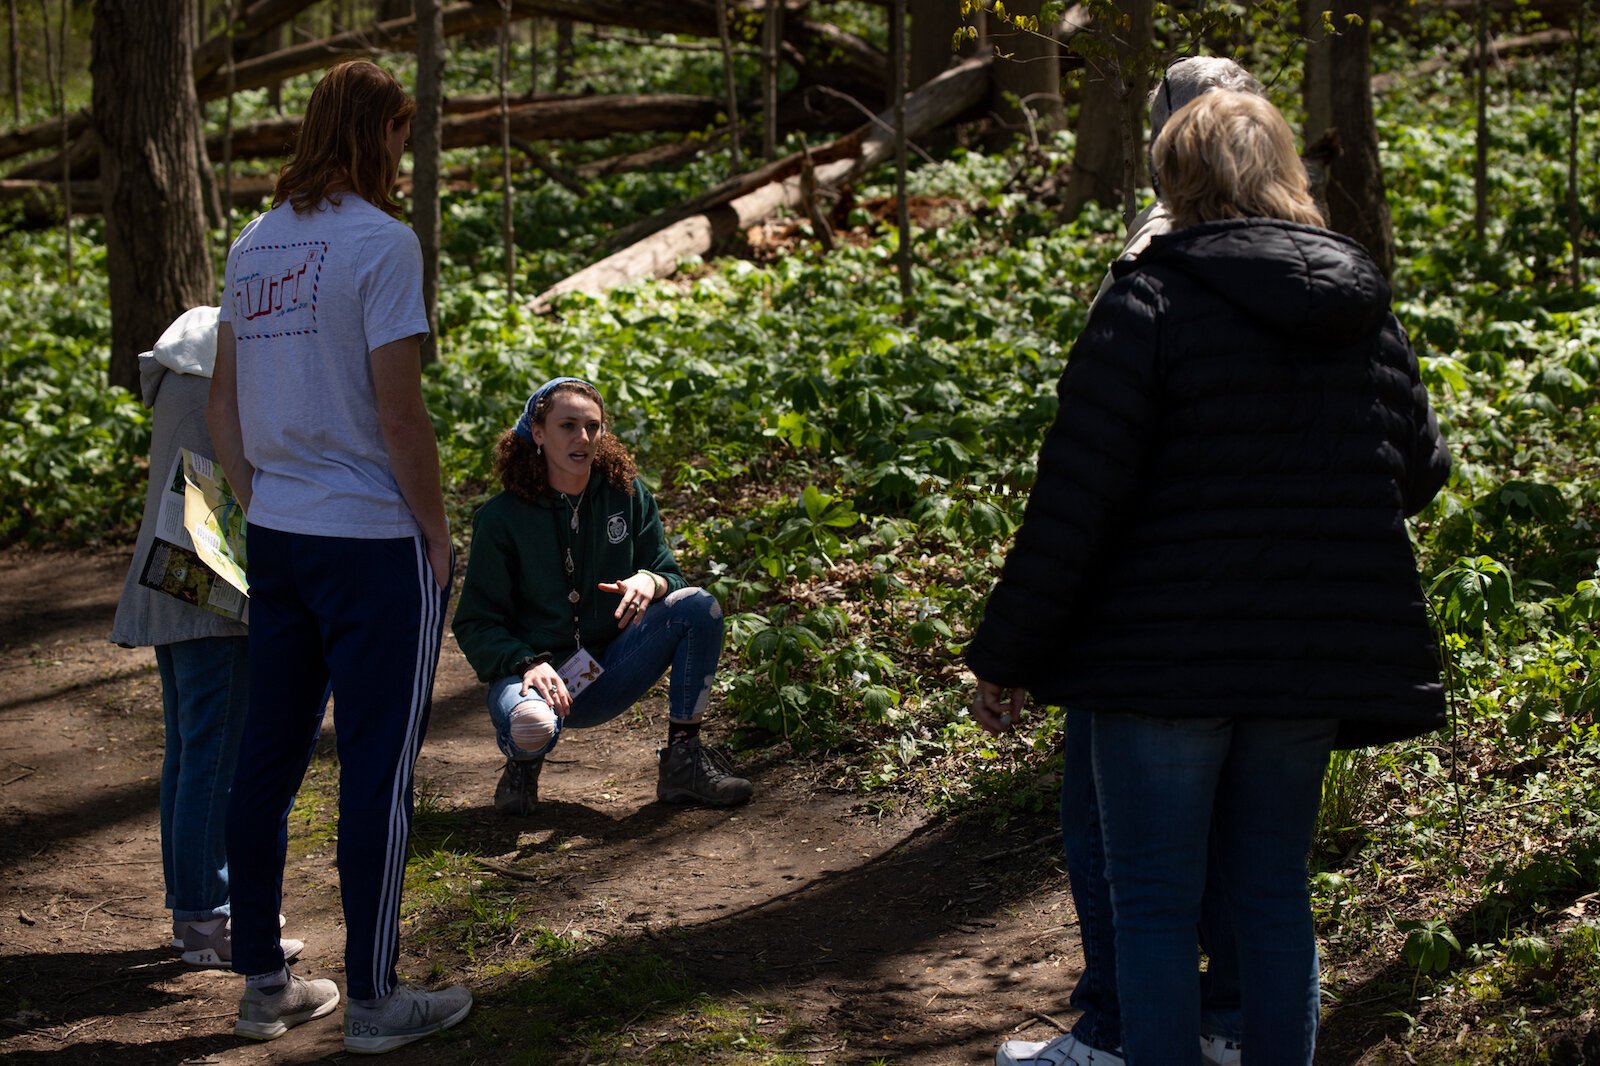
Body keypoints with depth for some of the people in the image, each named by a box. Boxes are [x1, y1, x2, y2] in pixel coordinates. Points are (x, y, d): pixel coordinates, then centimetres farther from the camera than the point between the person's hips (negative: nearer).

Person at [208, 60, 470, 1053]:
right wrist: (436, 531, -7)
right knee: (378, 768, 2)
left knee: (269, 759, 12)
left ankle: (264, 982, 22)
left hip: (276, 537, 7)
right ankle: (374, 998, 10)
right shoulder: (381, 243, -13)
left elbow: (223, 400, 13)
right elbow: (399, 418, -16)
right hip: (373, 539, -7)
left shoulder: (253, 245, 8)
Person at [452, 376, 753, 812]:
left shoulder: (628, 495, 1)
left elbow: (669, 575, 6)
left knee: (699, 607, -19)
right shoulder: (501, 518, -9)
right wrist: (528, 663, -27)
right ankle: (524, 761, 1)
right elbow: (475, 625, -7)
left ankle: (683, 760, -10)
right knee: (530, 724, -40)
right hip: (536, 674, -4)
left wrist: (650, 581, -20)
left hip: (609, 675, 4)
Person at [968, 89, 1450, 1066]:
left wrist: (1005, 655, -8)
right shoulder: (1369, 316, 8)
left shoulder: (1154, 300, -10)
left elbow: (1076, 500, -14)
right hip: (1310, 660, 5)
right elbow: (1421, 473, 20)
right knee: (1274, 894, 15)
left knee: (1155, 904, 4)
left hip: (1170, 655, -5)